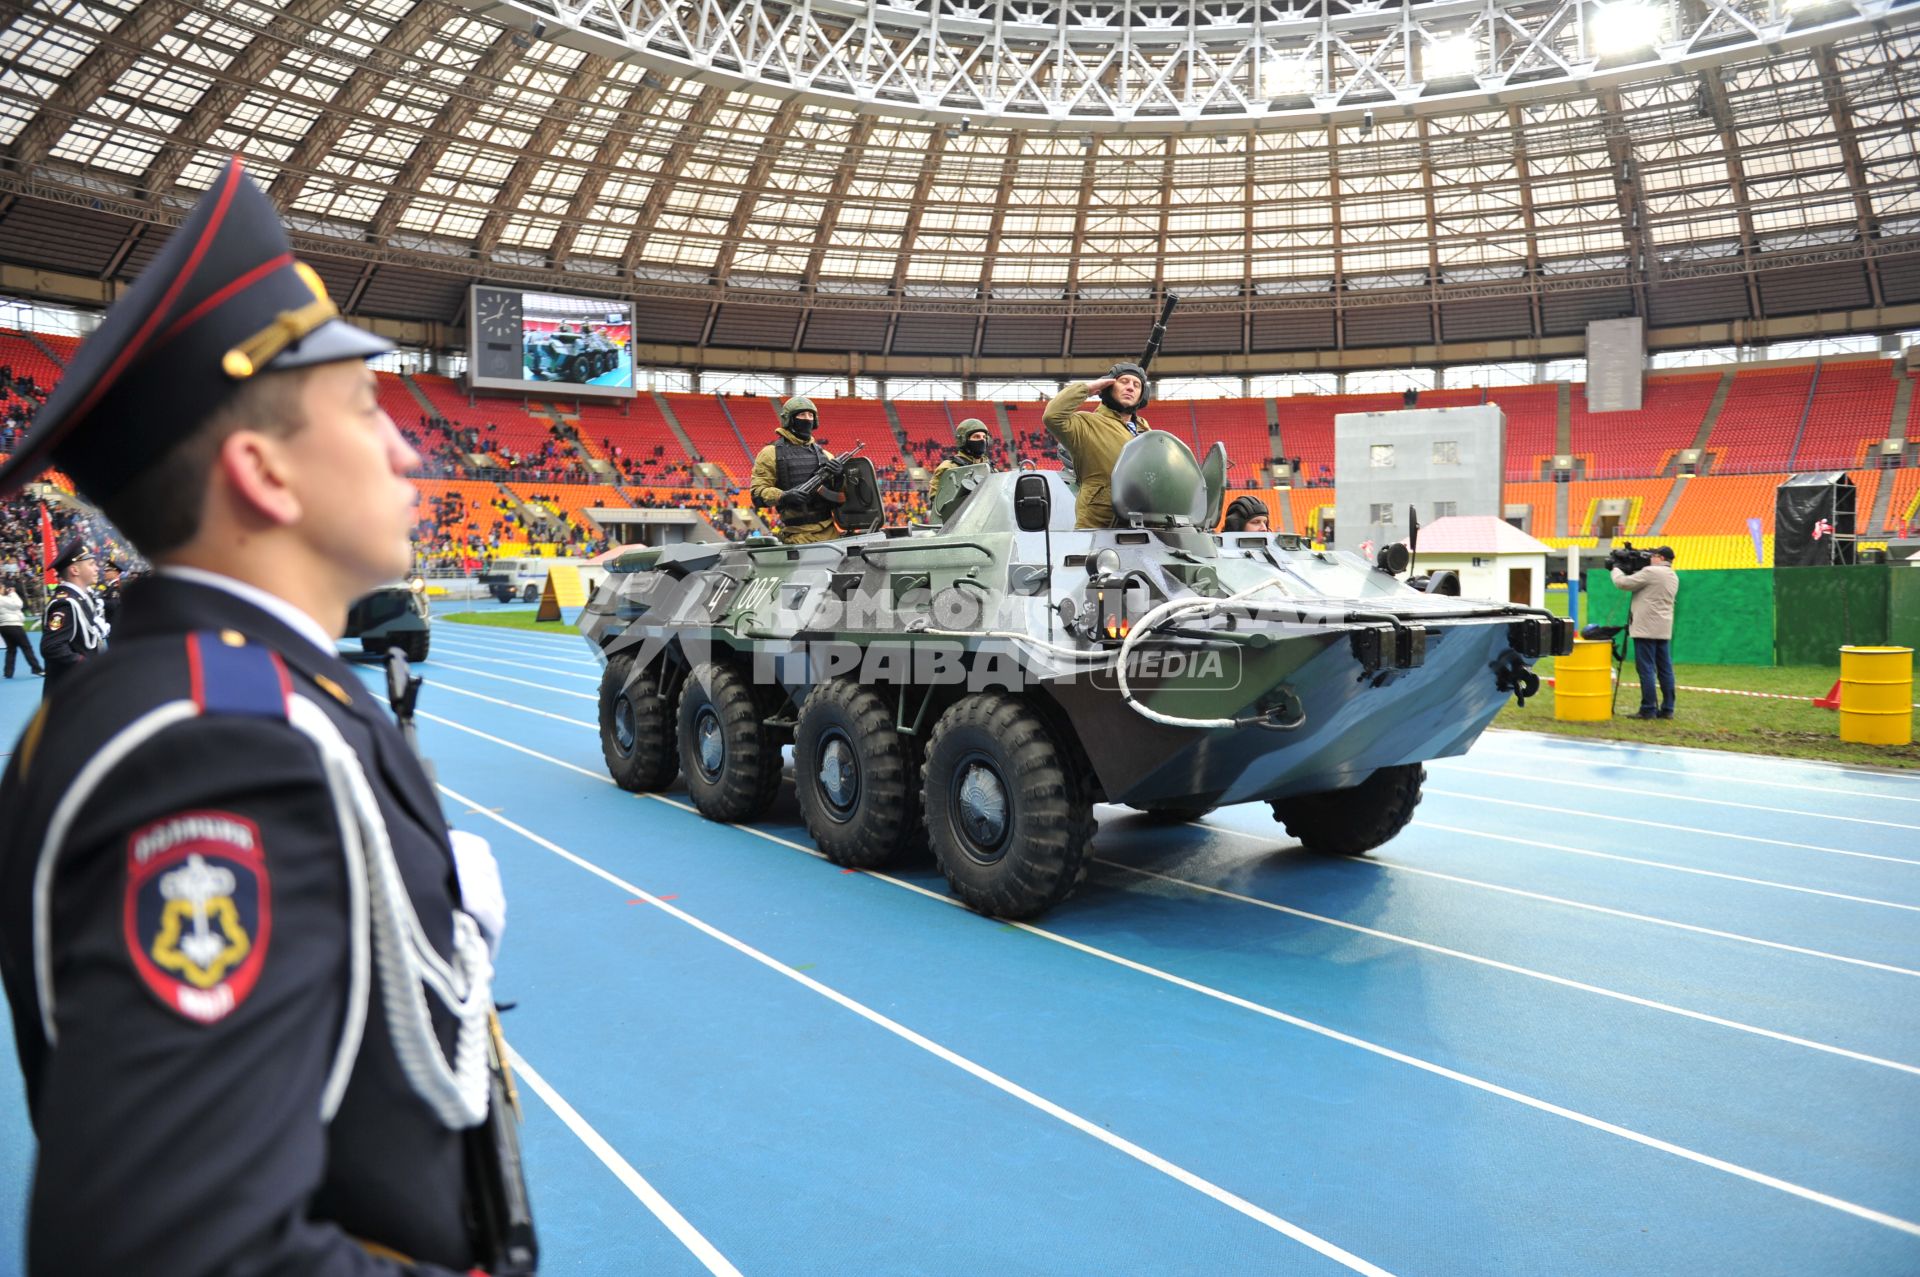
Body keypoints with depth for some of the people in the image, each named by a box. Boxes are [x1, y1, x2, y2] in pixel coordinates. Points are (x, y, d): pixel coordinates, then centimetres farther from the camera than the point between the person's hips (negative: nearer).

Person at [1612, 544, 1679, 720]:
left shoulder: (1651, 572, -12)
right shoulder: (1673, 576, 16)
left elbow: (1623, 583, -10)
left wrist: (1616, 570, 10)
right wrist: (1630, 570, 18)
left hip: (1646, 629, -8)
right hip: (1664, 629, 8)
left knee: (1646, 669, -5)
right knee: (1665, 669, 8)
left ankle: (1648, 710, -5)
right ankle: (1667, 709, 11)